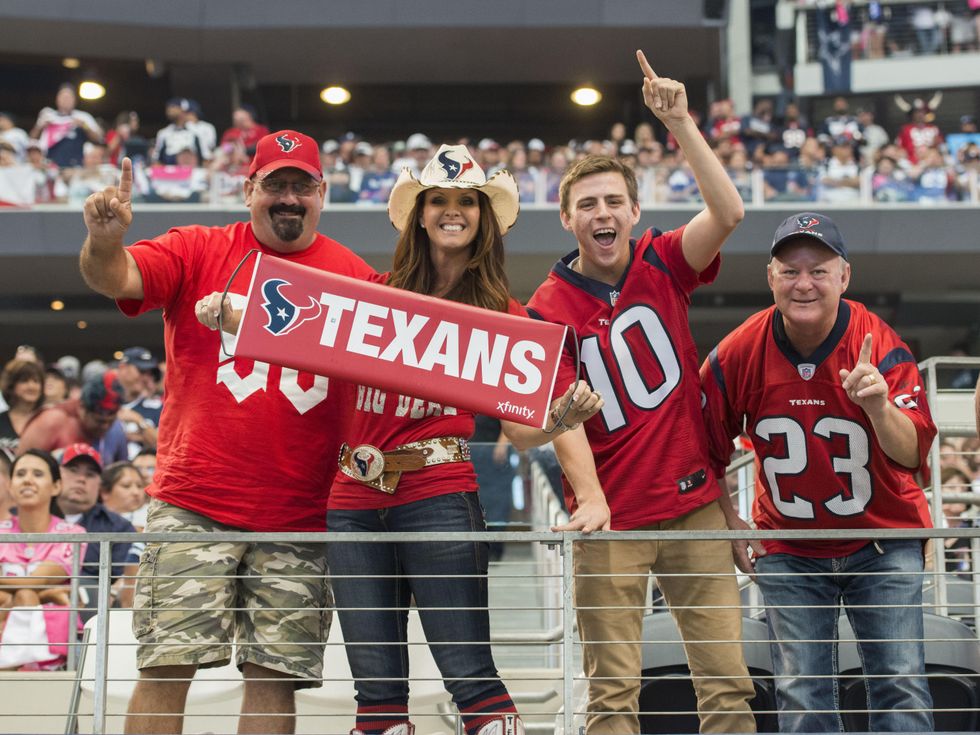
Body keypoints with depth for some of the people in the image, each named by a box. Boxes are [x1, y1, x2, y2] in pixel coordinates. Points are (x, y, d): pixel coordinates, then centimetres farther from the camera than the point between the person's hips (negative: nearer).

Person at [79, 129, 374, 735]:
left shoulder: (356, 277, 8)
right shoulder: (199, 251, 6)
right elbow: (116, 280, -9)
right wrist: (104, 243, -31)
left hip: (299, 518, 2)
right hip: (195, 503, -1)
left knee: (275, 676, 5)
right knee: (165, 667, -4)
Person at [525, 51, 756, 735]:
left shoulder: (663, 263, 2)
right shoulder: (548, 309, -3)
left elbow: (728, 213, -16)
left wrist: (681, 124, -23)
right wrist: (588, 496, -22)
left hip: (695, 504, 2)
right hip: (610, 519, -2)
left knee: (727, 680, 3)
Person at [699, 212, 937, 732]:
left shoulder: (881, 346, -16)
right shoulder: (738, 353, -11)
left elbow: (912, 454, -26)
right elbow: (707, 449, 3)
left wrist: (879, 405, -45)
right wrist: (731, 528, 3)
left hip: (882, 540, -1)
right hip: (788, 548, 2)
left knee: (901, 686, -5)